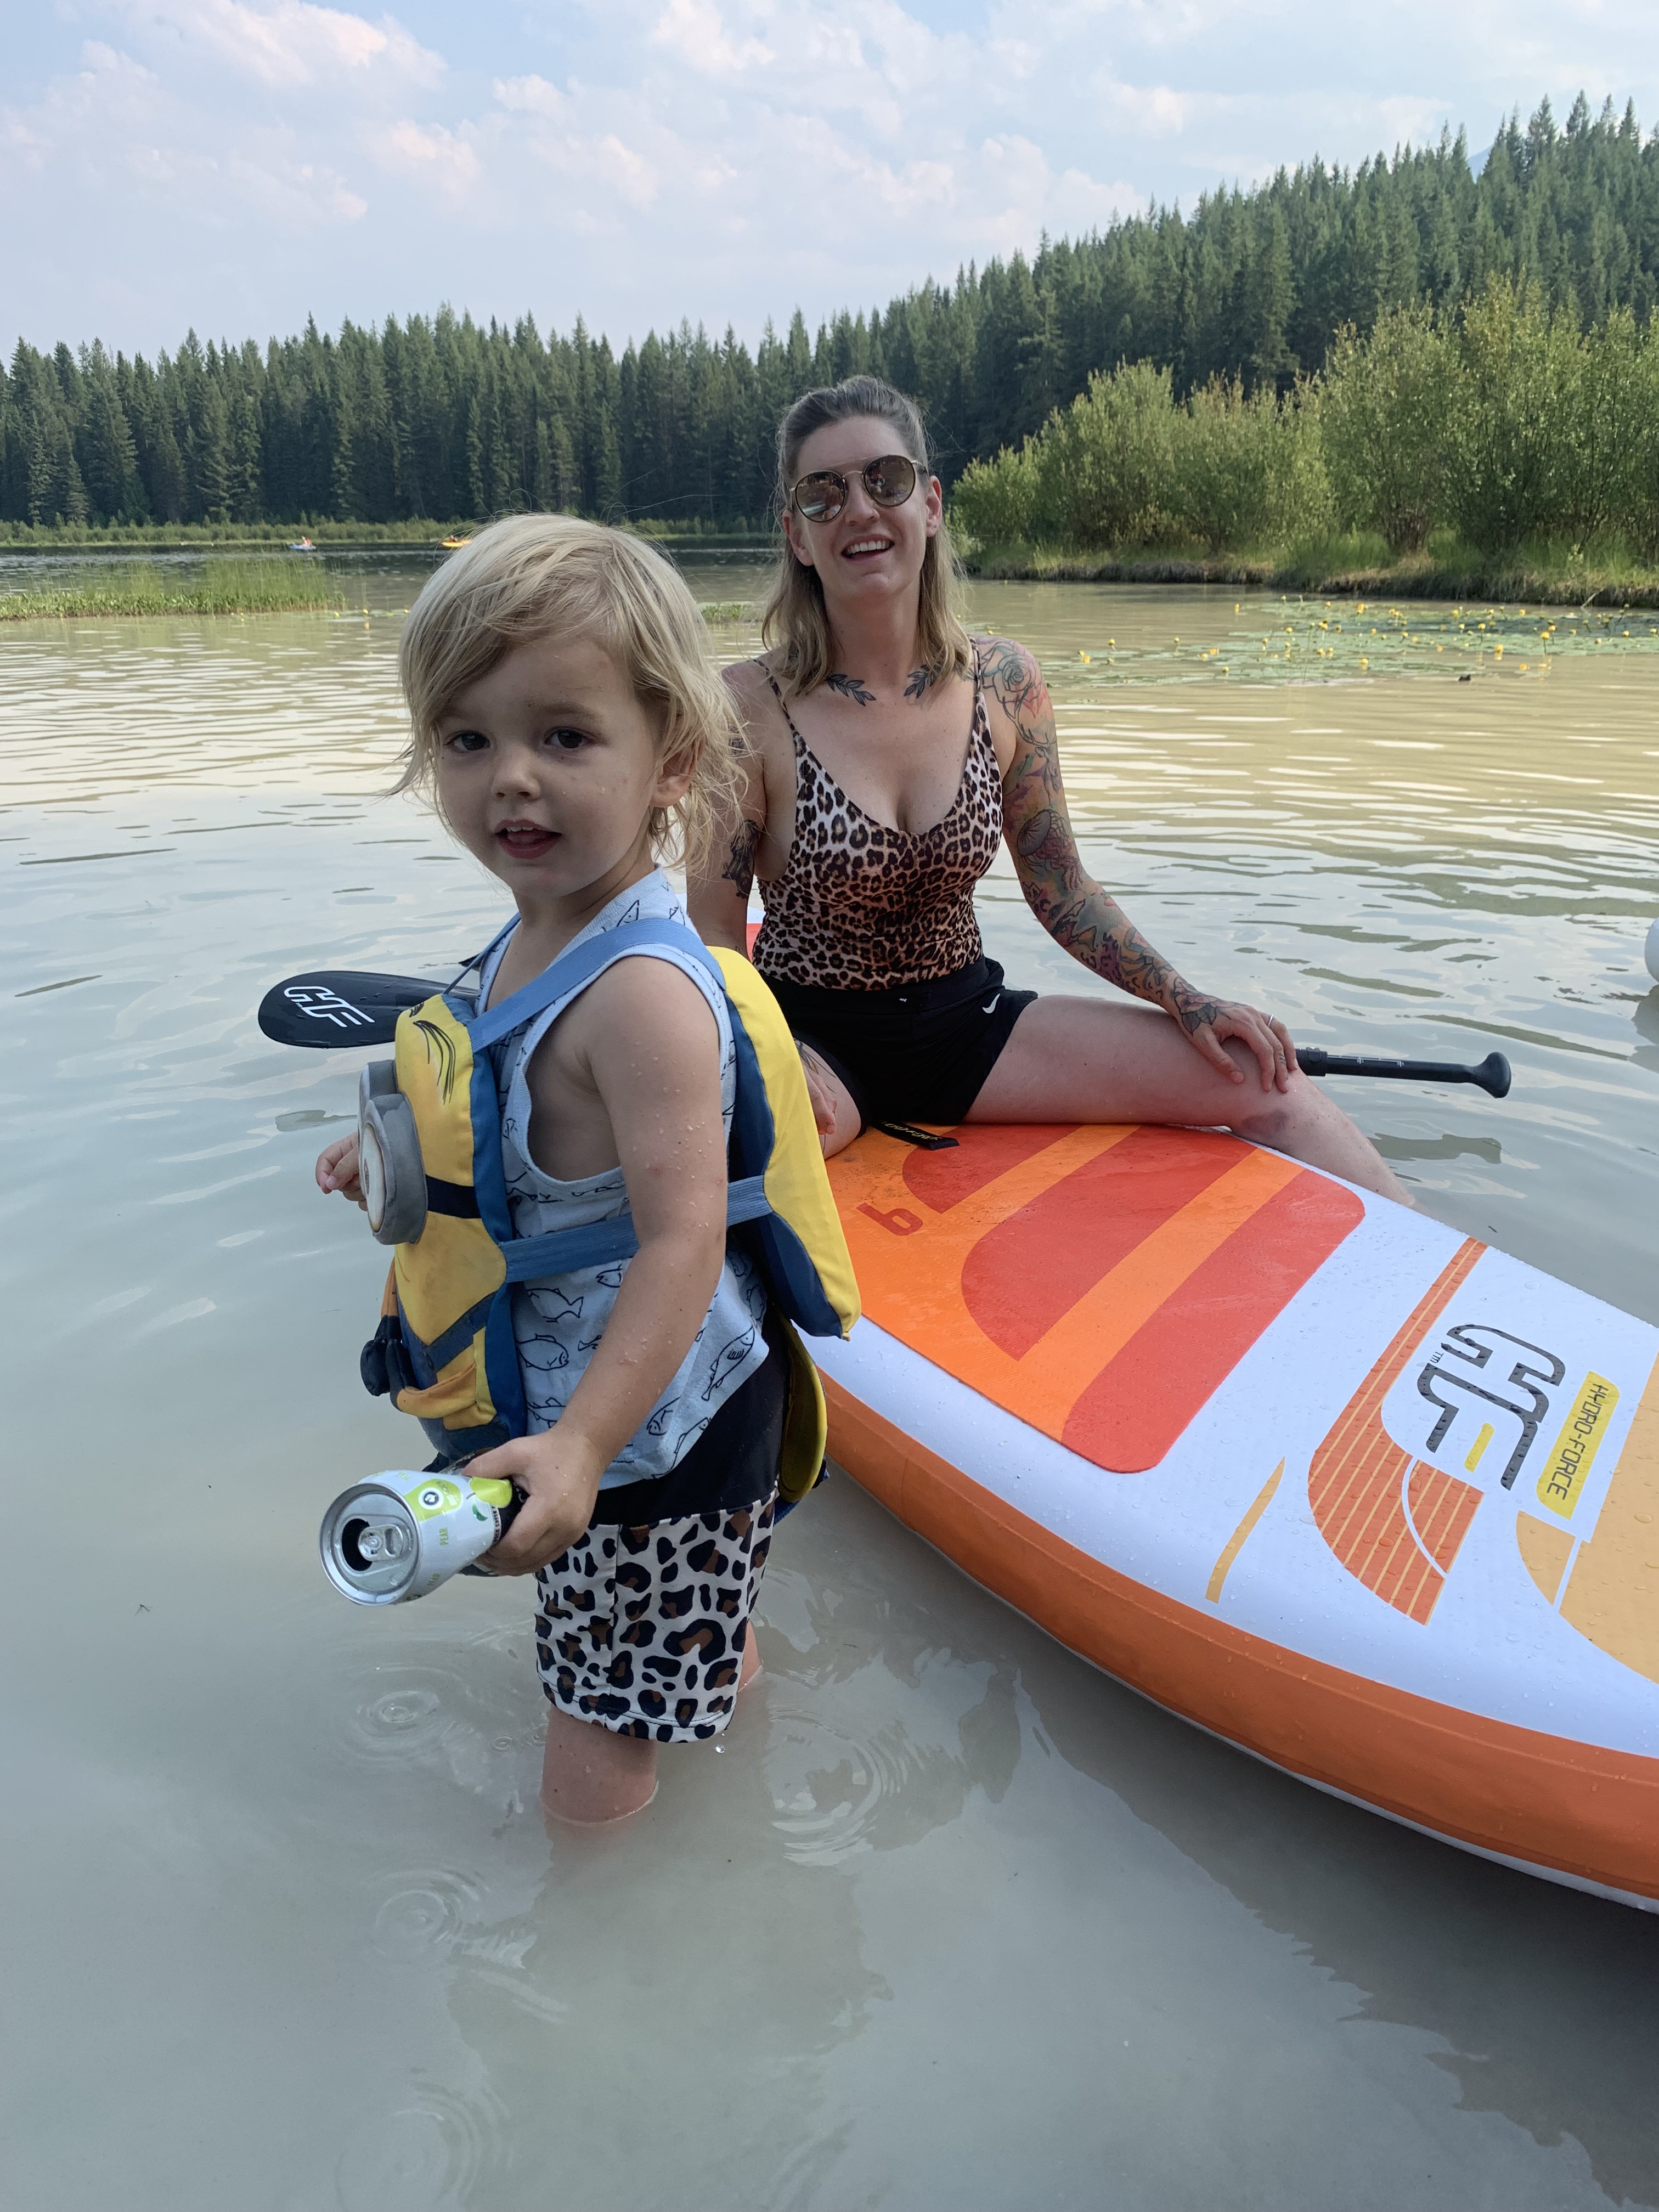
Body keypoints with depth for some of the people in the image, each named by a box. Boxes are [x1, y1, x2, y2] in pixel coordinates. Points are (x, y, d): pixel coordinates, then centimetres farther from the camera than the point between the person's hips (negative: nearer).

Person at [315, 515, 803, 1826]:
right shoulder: (529, 944, -1)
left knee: (595, 1789, 10)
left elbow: (683, 1242, -34)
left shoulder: (641, 993, -31)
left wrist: (581, 1442, -40)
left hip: (652, 1433, -9)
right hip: (583, 1405, 9)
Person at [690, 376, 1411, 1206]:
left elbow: (1060, 888, 7)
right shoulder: (749, 707, -13)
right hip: (815, 1036, -2)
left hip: (964, 1022, 3)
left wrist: (1186, 1001, -2)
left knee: (1259, 1076, -8)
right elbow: (713, 934, -10)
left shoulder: (1004, 682, -2)